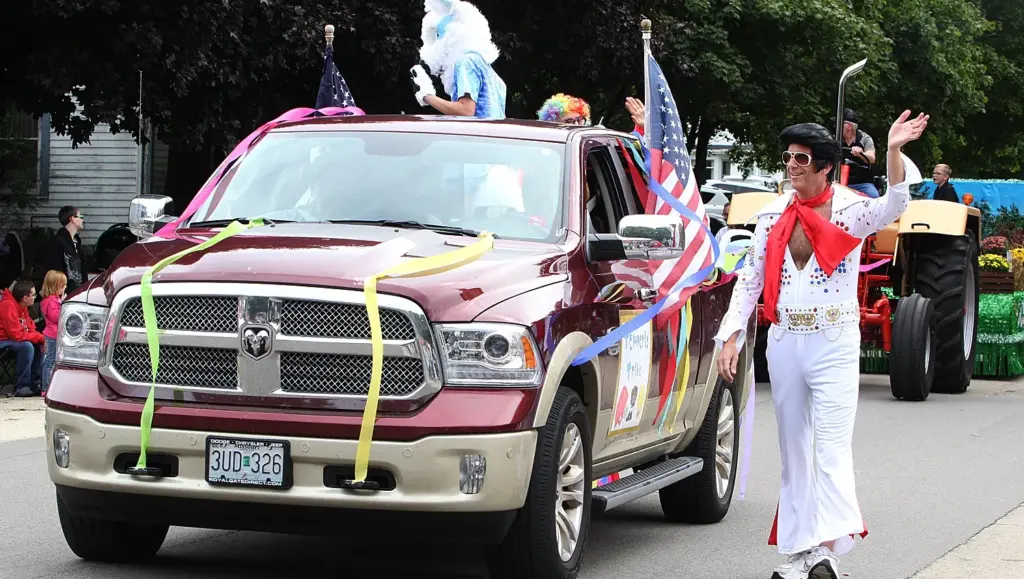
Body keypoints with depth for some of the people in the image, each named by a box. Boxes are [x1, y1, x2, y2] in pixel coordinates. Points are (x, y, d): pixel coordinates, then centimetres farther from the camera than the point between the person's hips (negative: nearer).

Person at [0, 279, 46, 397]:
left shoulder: (22, 306, 5)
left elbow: (30, 329, 10)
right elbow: (17, 334, -27)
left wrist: (41, 338, -12)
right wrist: (41, 337, -19)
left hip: (11, 339, 10)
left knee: (38, 346, 4)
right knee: (27, 346, -28)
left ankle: (33, 383, 7)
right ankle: (20, 387, -22)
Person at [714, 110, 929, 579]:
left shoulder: (850, 210, -5)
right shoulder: (773, 215, 8)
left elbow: (893, 206, -26)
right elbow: (749, 279, 9)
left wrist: (894, 151, -41)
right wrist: (731, 337, -1)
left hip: (834, 344, -5)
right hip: (784, 343, 5)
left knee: (831, 448, -13)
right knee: (793, 450, 9)